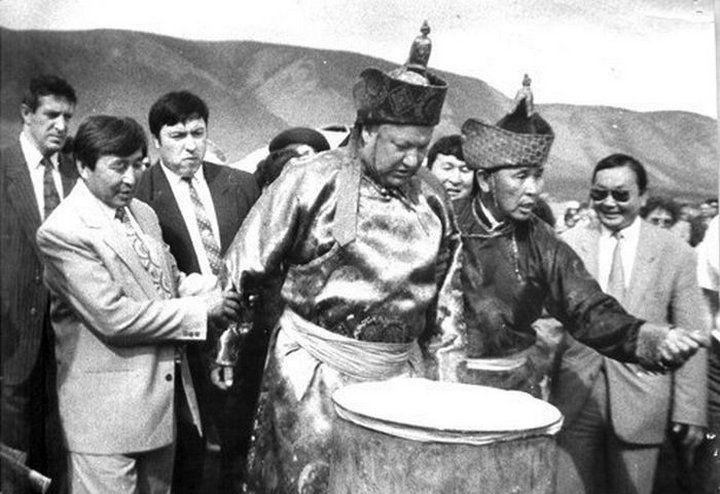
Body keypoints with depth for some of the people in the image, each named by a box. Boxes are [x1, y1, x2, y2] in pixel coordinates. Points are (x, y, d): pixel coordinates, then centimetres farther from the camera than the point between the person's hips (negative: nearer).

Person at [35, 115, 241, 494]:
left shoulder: (143, 213, 10)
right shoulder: (62, 232, -16)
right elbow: (113, 317, -22)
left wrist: (213, 293, -6)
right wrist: (201, 312, -19)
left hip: (164, 393, 8)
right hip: (106, 409, -7)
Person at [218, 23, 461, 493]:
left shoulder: (433, 198, 3)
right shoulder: (311, 181, -11)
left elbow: (444, 290, 14)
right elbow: (246, 266, -4)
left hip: (400, 369, 4)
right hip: (314, 367, -4)